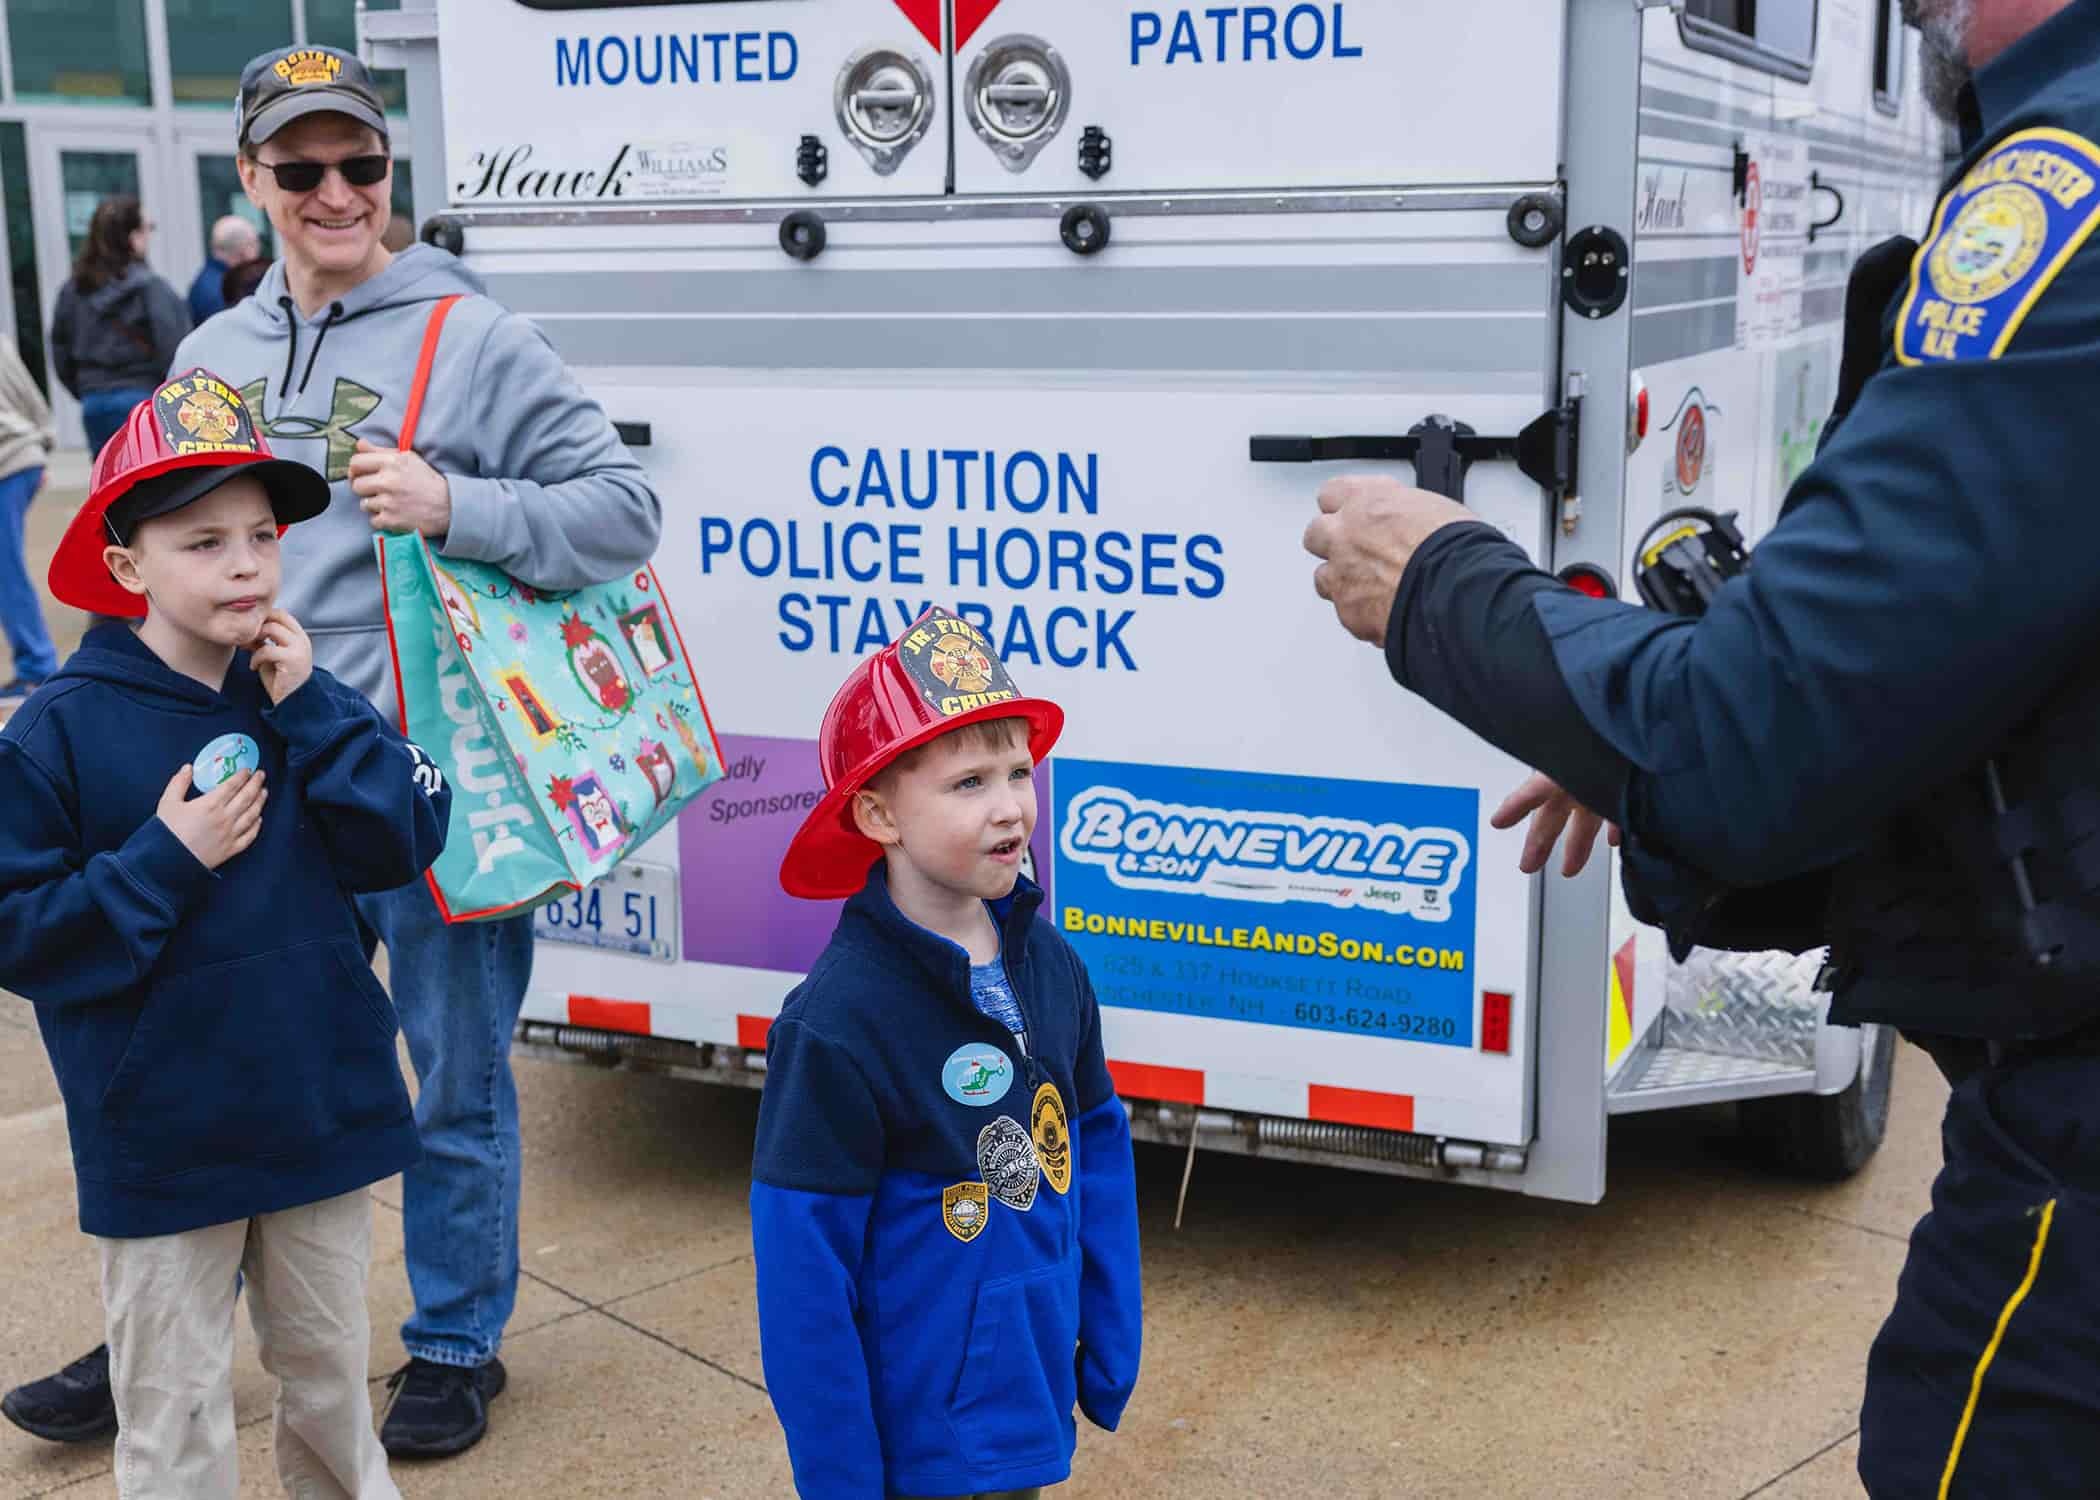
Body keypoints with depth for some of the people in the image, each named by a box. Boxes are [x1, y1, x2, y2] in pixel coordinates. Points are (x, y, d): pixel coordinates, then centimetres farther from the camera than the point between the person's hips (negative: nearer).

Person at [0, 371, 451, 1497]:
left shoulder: (303, 696, 1)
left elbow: (403, 846, -8)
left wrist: (313, 711, -15)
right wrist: (165, 859, -20)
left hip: (321, 1102, 4)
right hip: (159, 1139, -3)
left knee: (329, 1362, 22)